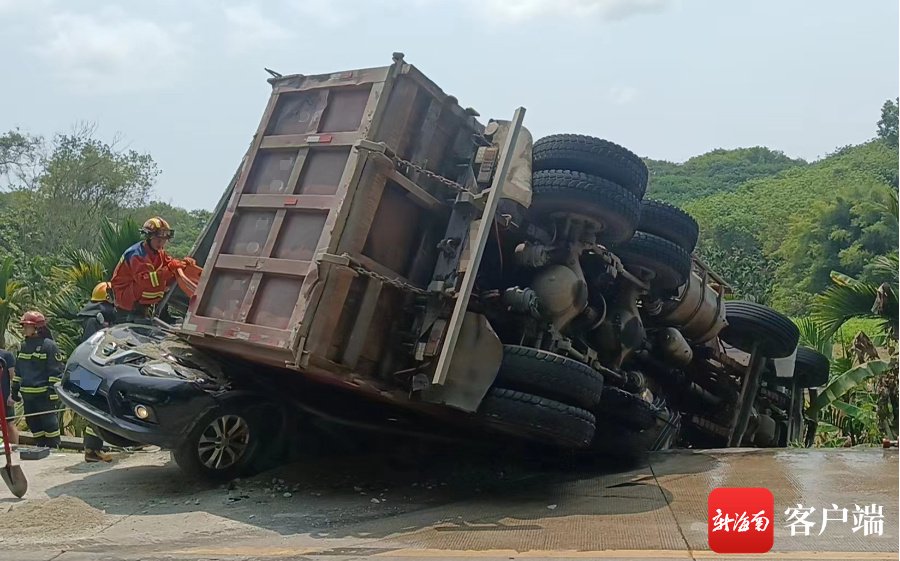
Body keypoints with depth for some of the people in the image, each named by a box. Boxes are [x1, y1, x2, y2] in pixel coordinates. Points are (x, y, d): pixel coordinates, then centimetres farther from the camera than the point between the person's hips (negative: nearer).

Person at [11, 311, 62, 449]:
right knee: (33, 422, 12)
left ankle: (54, 447, 3)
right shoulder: (24, 346, 14)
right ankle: (41, 447, 22)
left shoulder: (49, 345, -9)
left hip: (43, 394, -8)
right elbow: (18, 369, 22)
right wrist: (15, 388, 17)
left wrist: (53, 390, -17)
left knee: (49, 422, -4)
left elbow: (56, 371, -12)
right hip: (27, 394, 8)